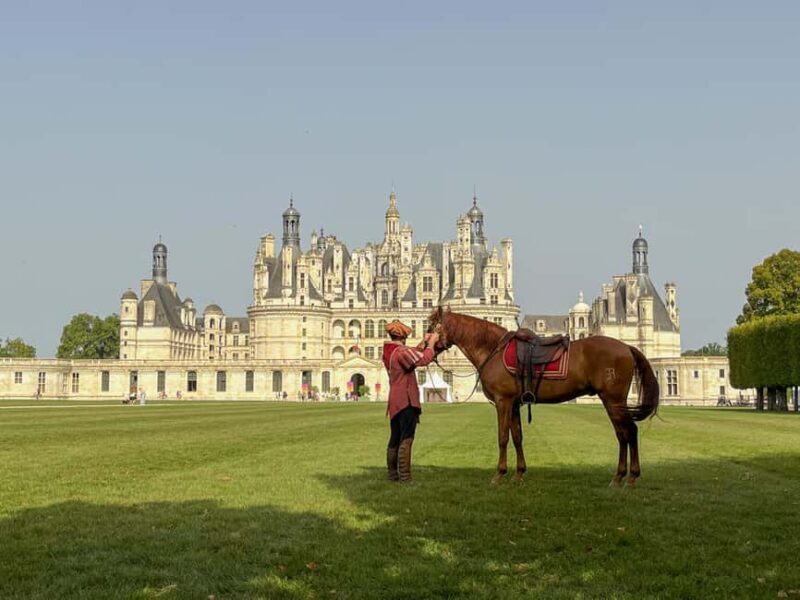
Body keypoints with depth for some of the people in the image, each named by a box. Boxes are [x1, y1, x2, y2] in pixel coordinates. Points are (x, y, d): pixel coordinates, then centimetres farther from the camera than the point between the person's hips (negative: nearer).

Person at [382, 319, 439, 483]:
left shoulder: (388, 352, 12)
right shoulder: (401, 351, -16)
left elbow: (414, 354, 22)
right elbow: (424, 359, -23)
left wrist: (424, 342, 15)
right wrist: (431, 342, -10)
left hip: (394, 402, 9)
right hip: (406, 400, -9)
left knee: (395, 438, 15)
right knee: (406, 439, -7)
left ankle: (392, 474, 21)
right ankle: (404, 477, -9)